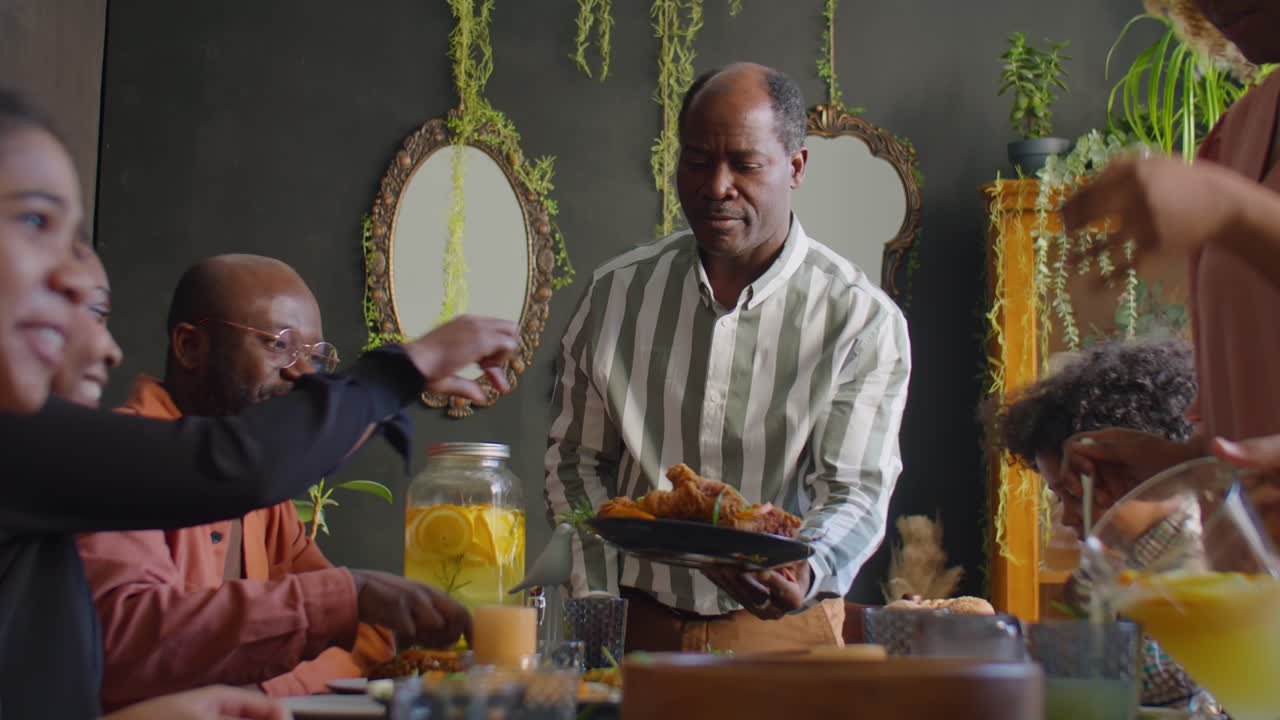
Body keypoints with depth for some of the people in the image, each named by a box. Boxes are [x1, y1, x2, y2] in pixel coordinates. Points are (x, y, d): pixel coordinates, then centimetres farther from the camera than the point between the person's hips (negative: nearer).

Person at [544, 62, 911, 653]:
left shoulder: (864, 319, -2)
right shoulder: (616, 292, 7)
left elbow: (856, 490, -7)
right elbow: (576, 458, 13)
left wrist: (806, 573, -29)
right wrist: (600, 609, 2)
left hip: (785, 632, -2)